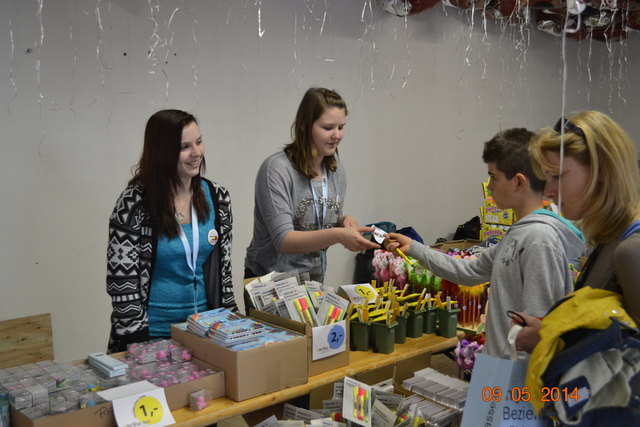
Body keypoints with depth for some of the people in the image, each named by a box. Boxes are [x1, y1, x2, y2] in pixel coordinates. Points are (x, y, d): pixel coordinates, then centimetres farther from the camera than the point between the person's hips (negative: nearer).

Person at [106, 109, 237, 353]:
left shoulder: (216, 196, -1)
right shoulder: (134, 203, -13)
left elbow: (224, 266, 6)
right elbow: (120, 278, -12)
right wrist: (138, 339, -15)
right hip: (154, 333, -4)